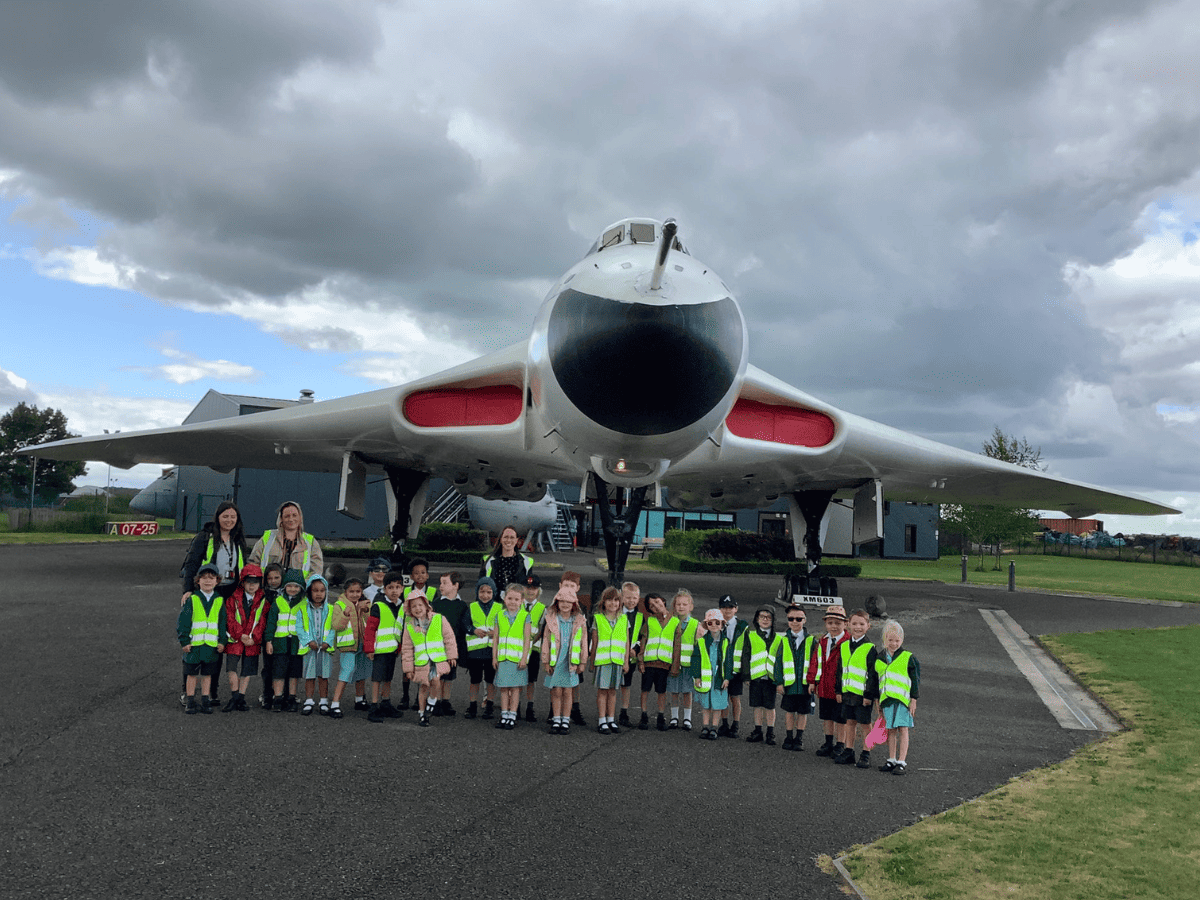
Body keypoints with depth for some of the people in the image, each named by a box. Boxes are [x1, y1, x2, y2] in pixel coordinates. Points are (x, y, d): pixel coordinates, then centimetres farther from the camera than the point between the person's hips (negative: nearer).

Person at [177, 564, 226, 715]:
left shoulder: (219, 601, 5)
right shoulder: (192, 599, -2)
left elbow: (223, 623, 8)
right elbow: (183, 622, -3)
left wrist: (222, 641, 2)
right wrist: (184, 641, -8)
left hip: (212, 644, 2)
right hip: (193, 644, -2)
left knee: (207, 674, 9)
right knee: (192, 673, 5)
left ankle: (205, 701, 17)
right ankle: (190, 702, 14)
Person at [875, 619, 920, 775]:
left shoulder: (907, 657, -3)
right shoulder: (880, 658, 10)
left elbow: (915, 680, -1)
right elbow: (877, 681, 17)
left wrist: (914, 700, -5)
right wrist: (878, 701, 17)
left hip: (903, 698, -4)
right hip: (886, 698, 4)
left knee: (903, 729, -4)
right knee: (891, 730, 10)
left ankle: (902, 762, -1)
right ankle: (892, 760, 18)